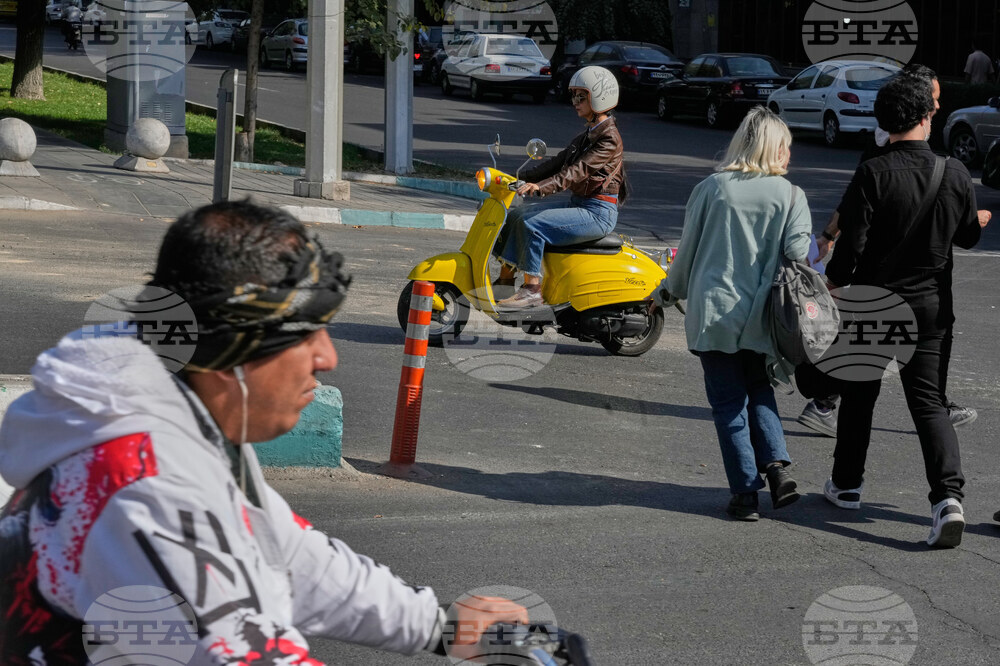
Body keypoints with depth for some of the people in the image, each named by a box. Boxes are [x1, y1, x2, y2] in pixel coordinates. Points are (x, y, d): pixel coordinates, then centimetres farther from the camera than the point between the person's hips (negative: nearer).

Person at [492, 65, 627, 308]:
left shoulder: (609, 139, -15)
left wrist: (541, 187, -39)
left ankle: (532, 290, -22)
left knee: (532, 224, -25)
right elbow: (558, 163, 15)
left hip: (598, 213, -10)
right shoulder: (586, 136, 17)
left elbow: (579, 170, -27)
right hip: (578, 205, 10)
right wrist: (522, 178, 5)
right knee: (514, 216, 1)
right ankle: (505, 281, 0)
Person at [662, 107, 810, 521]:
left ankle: (745, 492, 3)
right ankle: (776, 467, 2)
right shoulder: (790, 195, -2)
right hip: (762, 319, 1)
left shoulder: (711, 187, -1)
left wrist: (672, 291, 19)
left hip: (712, 313, -1)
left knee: (729, 403, 6)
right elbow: (798, 251, -10)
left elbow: (687, 249, 4)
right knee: (758, 391, 21)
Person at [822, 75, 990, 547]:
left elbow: (852, 242, -16)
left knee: (859, 396, 16)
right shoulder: (955, 174, -4)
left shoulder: (873, 174, -15)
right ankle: (948, 495, -14)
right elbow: (969, 237, 10)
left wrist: (834, 282, 2)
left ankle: (847, 485, 29)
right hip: (932, 306, 2)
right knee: (929, 401, 4)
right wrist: (981, 218, 33)